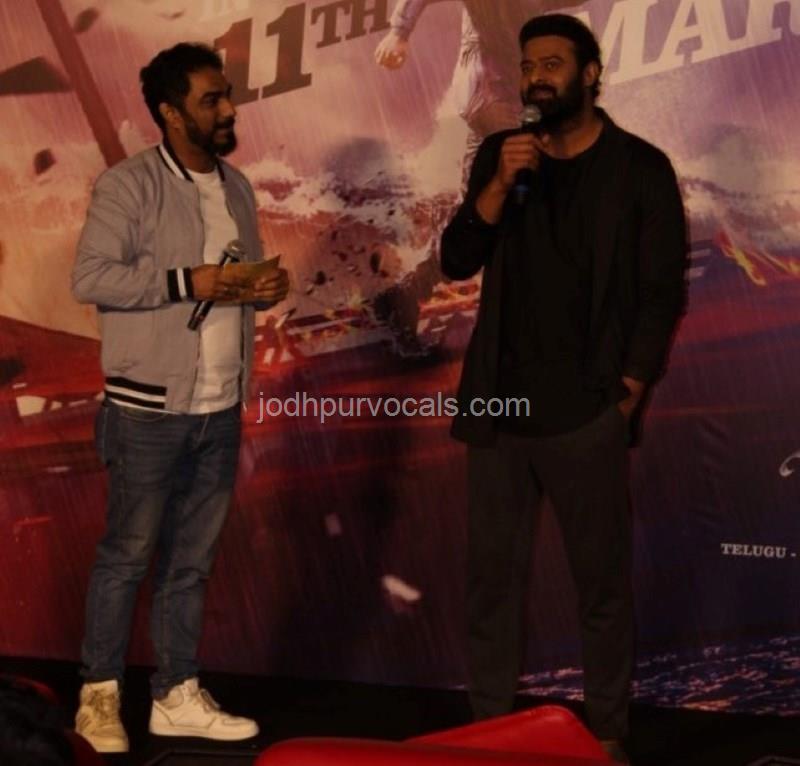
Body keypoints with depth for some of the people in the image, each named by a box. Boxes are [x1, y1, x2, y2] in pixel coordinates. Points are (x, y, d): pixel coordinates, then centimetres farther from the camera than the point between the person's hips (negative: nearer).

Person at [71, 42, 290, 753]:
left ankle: (177, 696, 22)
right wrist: (186, 281, -21)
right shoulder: (129, 185, -9)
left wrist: (265, 290, -1)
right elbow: (89, 277, -16)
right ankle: (100, 696, 16)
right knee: (128, 554, 3)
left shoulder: (237, 188, 12)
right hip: (149, 409, -6)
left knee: (192, 559, 12)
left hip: (221, 408, 6)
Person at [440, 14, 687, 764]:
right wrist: (501, 184, -11)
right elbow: (457, 261, 3)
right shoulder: (499, 153, 10)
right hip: (499, 404, 3)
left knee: (602, 577, 2)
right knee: (491, 571, 6)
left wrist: (630, 389, -8)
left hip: (587, 411, -3)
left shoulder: (640, 167, 0)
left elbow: (663, 292, -1)